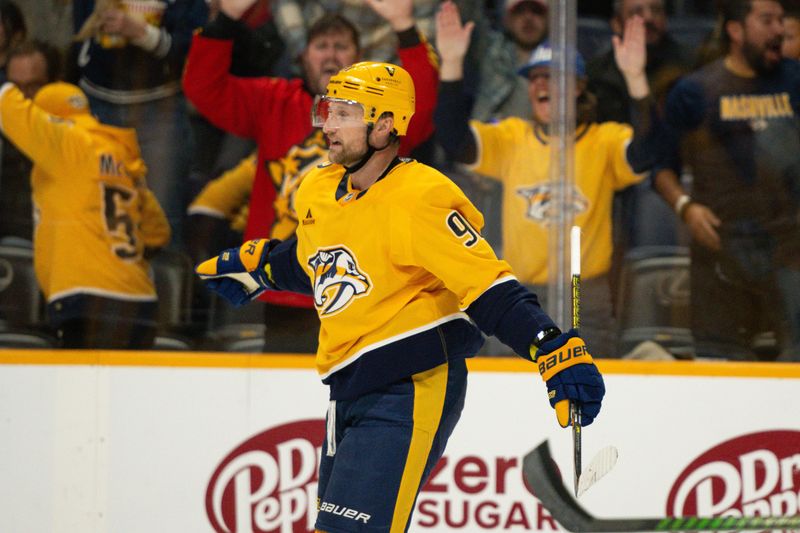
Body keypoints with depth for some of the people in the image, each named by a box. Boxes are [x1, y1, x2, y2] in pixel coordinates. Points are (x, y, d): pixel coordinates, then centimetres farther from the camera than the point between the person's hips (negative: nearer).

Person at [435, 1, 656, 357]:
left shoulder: (604, 141, -1)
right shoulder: (511, 139, 7)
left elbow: (642, 153, -20)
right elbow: (455, 139, -7)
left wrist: (635, 78, -33)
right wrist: (451, 64, -18)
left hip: (586, 299, -2)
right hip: (519, 295, 2)